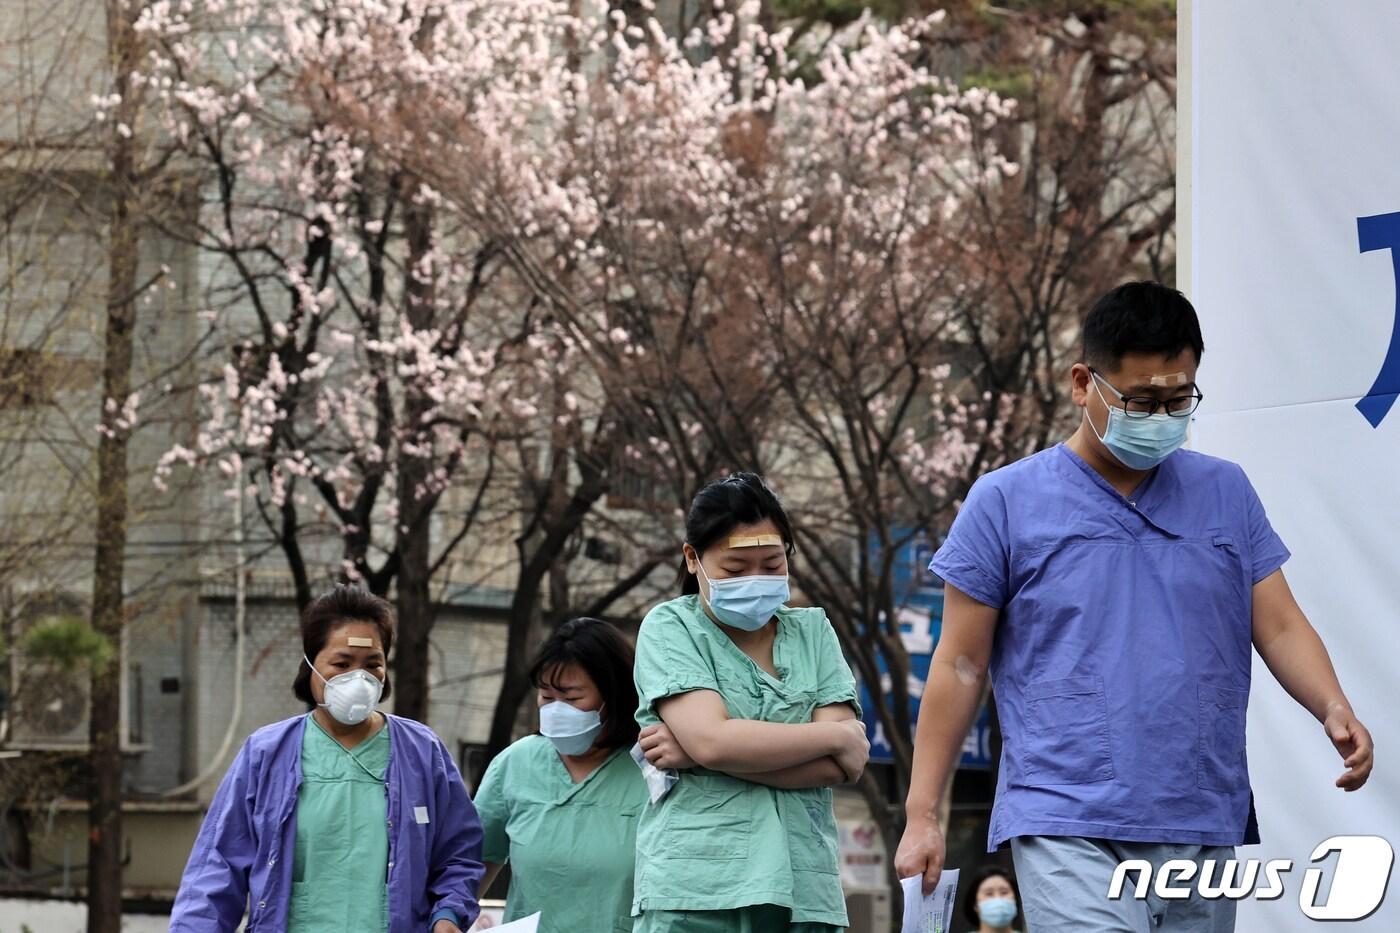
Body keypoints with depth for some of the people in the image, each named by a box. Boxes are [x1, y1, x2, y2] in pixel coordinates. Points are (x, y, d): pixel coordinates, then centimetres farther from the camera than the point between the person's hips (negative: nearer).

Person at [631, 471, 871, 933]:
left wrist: (696, 755, -7)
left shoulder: (813, 631, 15)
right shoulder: (670, 629, 6)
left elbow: (843, 766, 1)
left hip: (803, 893, 3)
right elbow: (713, 740, -11)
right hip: (695, 893, -3)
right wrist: (835, 736, -1)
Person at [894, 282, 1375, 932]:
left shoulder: (1225, 493, 13)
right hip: (1068, 825, -4)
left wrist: (1333, 707, -10)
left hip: (1204, 828, 4)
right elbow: (961, 667, 5)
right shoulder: (1008, 502, 3)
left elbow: (1279, 627, 11)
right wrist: (921, 814, 1)